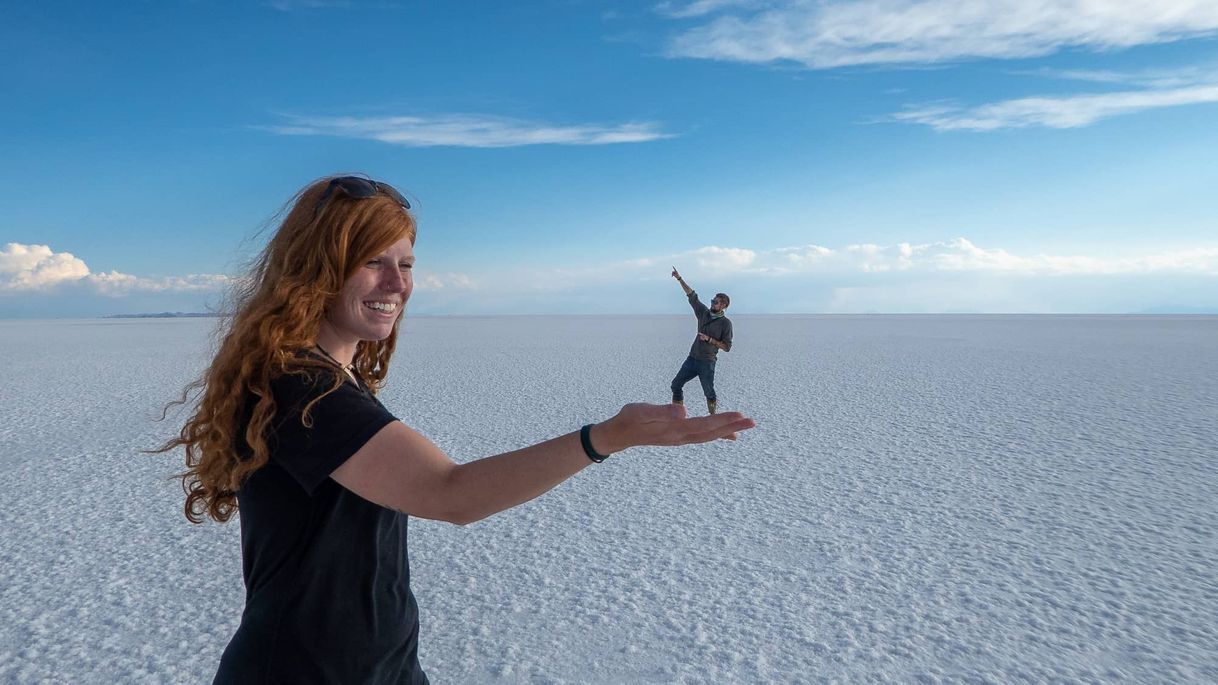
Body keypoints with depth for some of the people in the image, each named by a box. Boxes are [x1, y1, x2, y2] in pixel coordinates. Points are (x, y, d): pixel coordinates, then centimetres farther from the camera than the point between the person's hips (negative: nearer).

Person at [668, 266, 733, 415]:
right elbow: (692, 295, 9)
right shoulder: (704, 313, 8)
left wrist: (710, 339, -18)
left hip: (707, 363, -6)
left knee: (709, 392, 1)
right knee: (676, 384, 4)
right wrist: (680, 279, 6)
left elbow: (727, 347, -9)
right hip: (692, 358, 6)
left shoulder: (725, 323, -7)